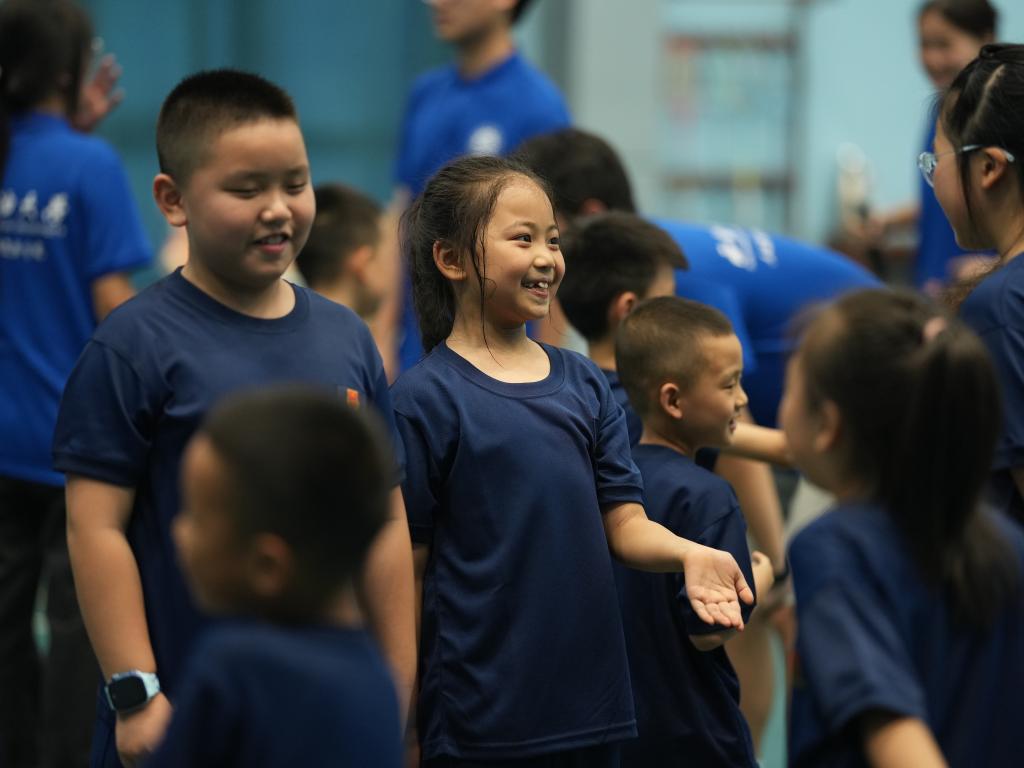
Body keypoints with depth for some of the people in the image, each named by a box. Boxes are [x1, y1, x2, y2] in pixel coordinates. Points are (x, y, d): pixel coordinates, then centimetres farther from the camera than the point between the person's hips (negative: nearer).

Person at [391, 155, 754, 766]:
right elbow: (406, 568, -6)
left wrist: (689, 555, -15)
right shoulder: (426, 399, -7)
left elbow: (625, 523, 6)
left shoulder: (586, 383, 10)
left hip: (592, 704, 5)